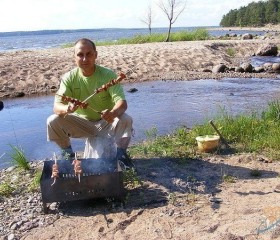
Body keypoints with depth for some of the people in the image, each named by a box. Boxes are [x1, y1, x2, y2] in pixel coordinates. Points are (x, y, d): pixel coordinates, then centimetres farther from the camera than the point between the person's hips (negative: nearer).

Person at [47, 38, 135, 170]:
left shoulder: (108, 74, -18)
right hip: (82, 123, 2)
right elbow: (57, 106, -20)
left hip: (106, 122, -1)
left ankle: (121, 153, -5)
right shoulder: (69, 78, -13)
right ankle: (67, 152, 6)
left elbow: (122, 102, -26)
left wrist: (113, 113, -50)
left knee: (126, 120, -31)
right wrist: (67, 109, -46)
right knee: (52, 121, -21)